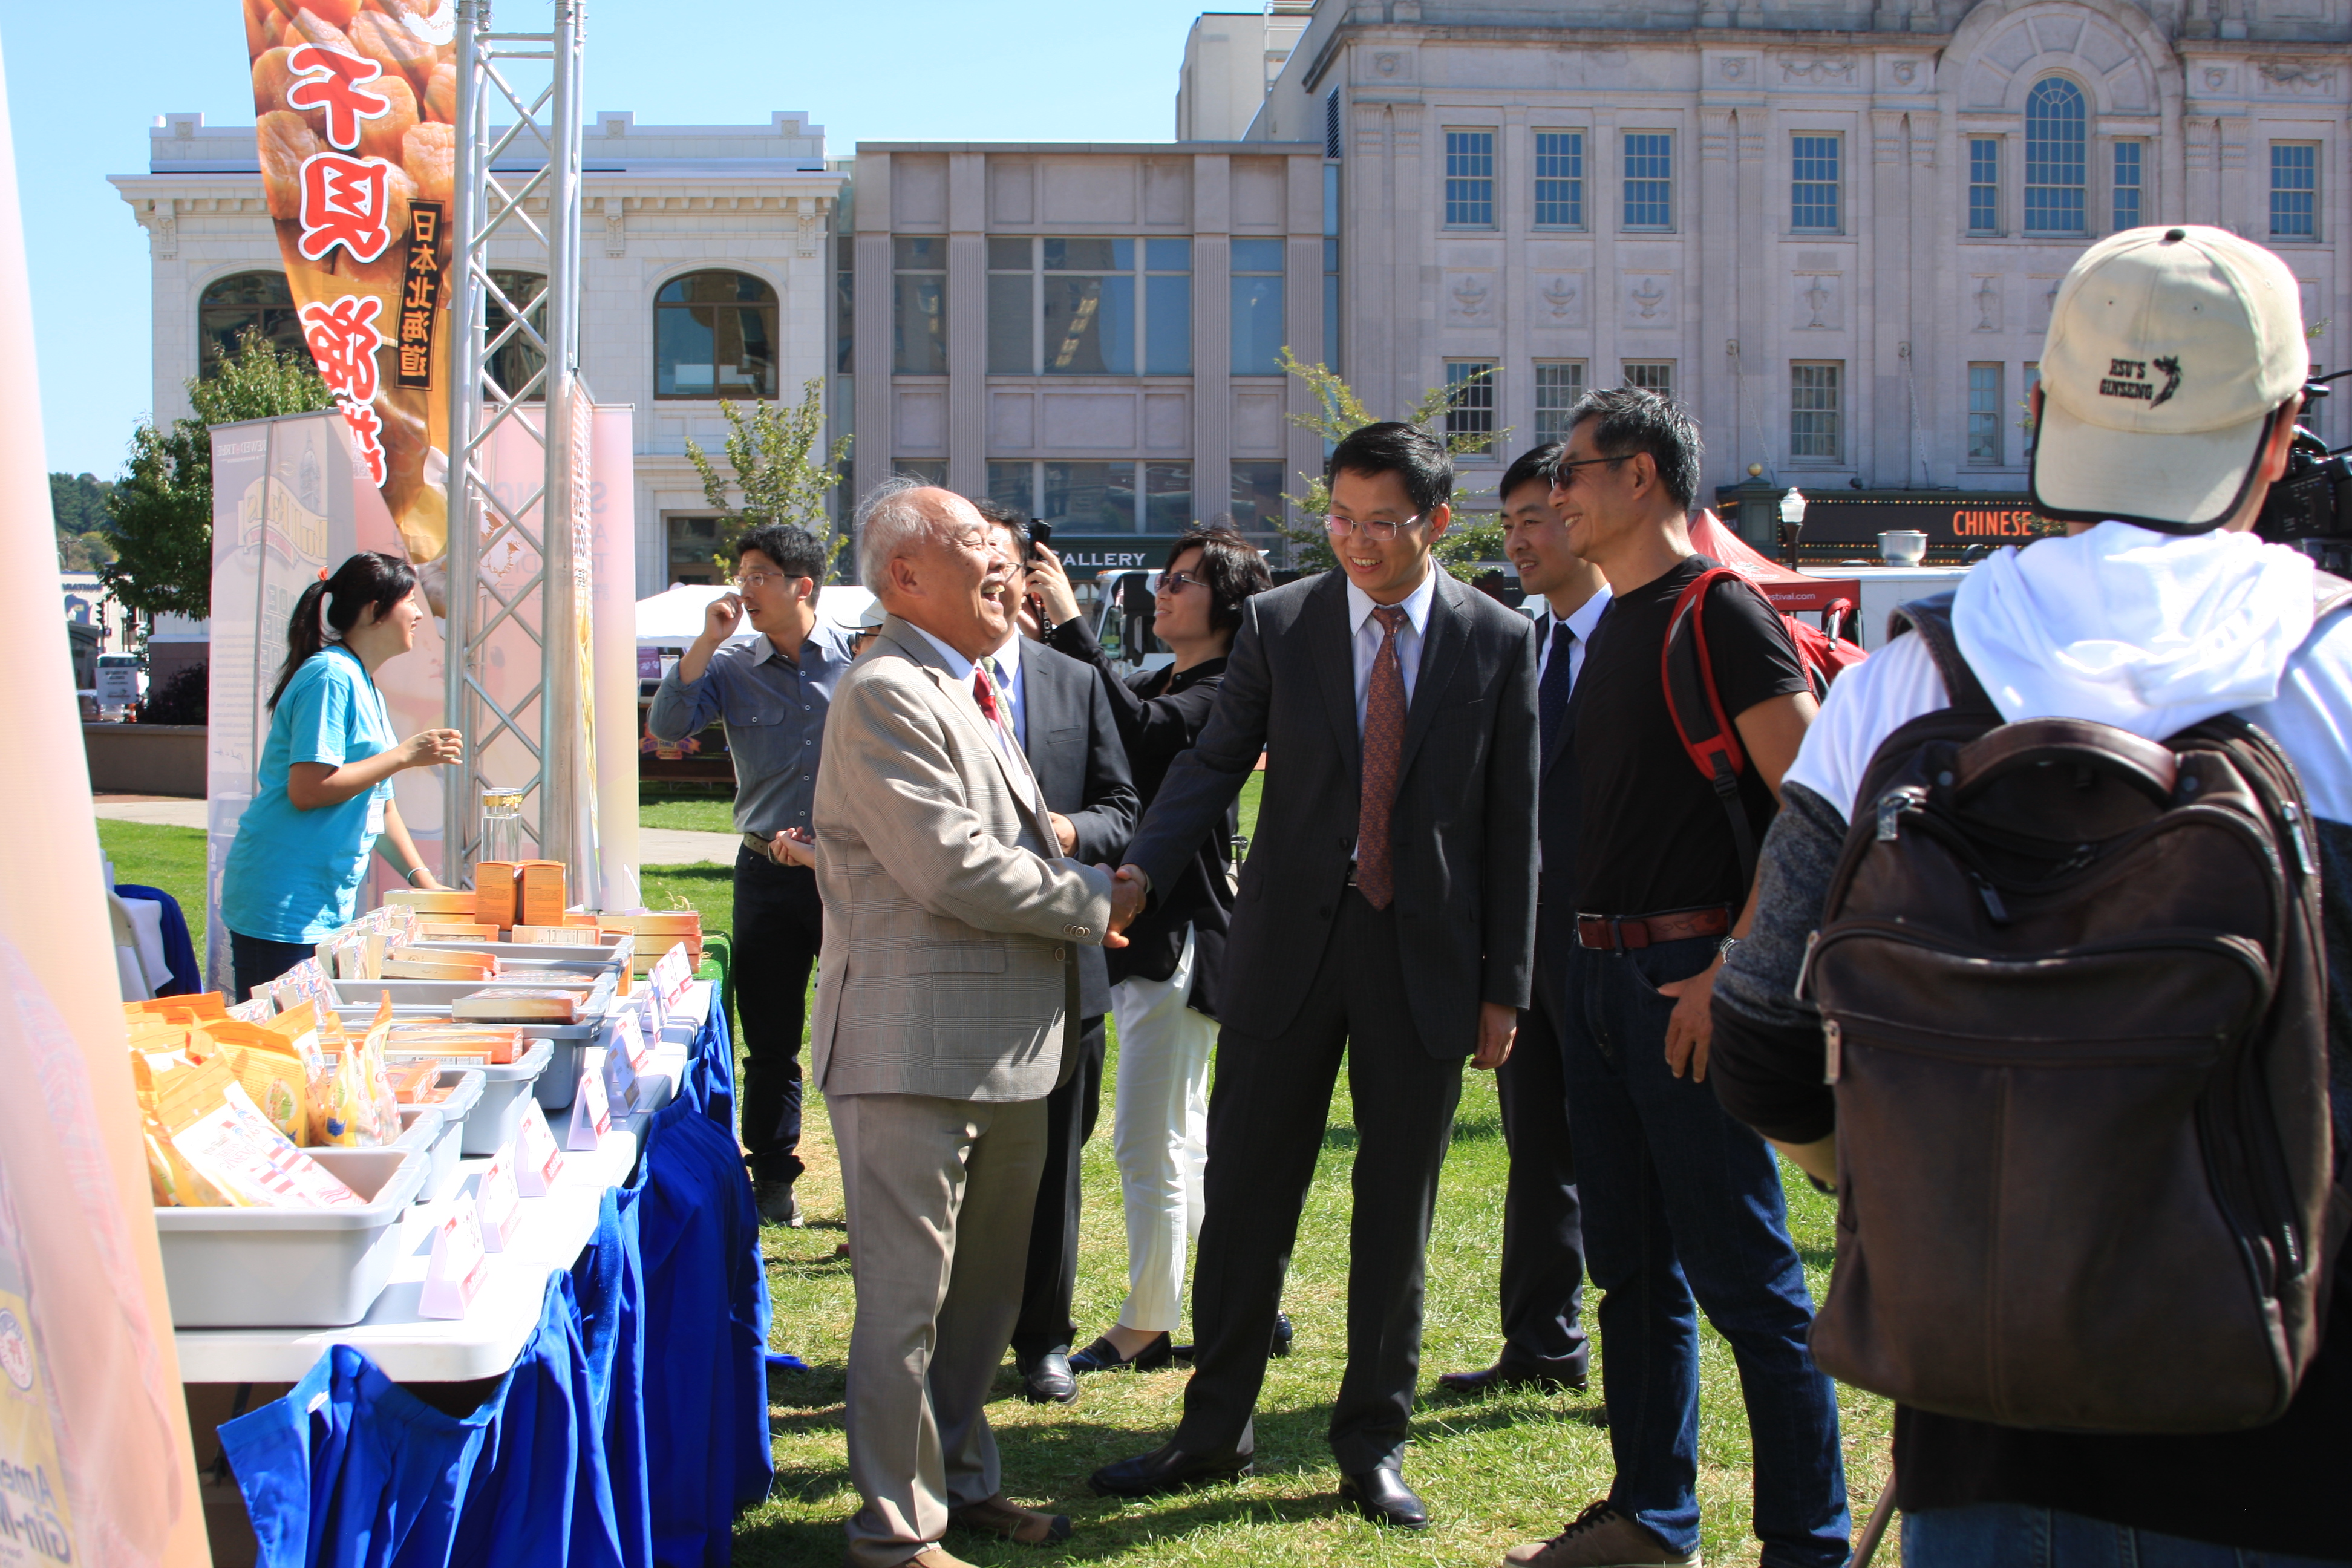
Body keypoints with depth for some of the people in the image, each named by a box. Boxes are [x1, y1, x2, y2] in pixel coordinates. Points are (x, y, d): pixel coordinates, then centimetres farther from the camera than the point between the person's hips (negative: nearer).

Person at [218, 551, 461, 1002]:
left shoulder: (363, 687, 18)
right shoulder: (330, 677, -13)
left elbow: (378, 804, 23)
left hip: (329, 906, 10)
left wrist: (423, 881, 18)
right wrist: (405, 755, -17)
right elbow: (308, 789, -22)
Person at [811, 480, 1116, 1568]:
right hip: (917, 1047, -10)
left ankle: (960, 1478, 33)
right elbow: (952, 869, -21)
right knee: (907, 1296, -1)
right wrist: (1088, 902, -8)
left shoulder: (968, 691, 19)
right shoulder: (887, 694, -15)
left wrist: (1049, 843, 7)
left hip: (1008, 1047, 10)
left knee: (983, 1289, 19)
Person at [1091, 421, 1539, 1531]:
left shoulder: (1498, 642, 0)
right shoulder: (1277, 625, 2)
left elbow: (1511, 822, 2)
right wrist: (1142, 871, -17)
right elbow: (1216, 762, 1)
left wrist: (1504, 983, 0)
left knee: (1396, 1214, 8)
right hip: (1290, 944, 1)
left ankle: (1373, 1444, 21)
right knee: (1245, 1192, 5)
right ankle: (1214, 1428, 20)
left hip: (1426, 960, 0)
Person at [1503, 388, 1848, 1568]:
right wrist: (1590, 958, 13)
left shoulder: (1723, 614, -11)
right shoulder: (1614, 627, 16)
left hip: (1691, 980, -9)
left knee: (1747, 1282, -4)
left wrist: (1732, 971, -21)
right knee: (1632, 1271, 15)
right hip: (1602, 973, 9)